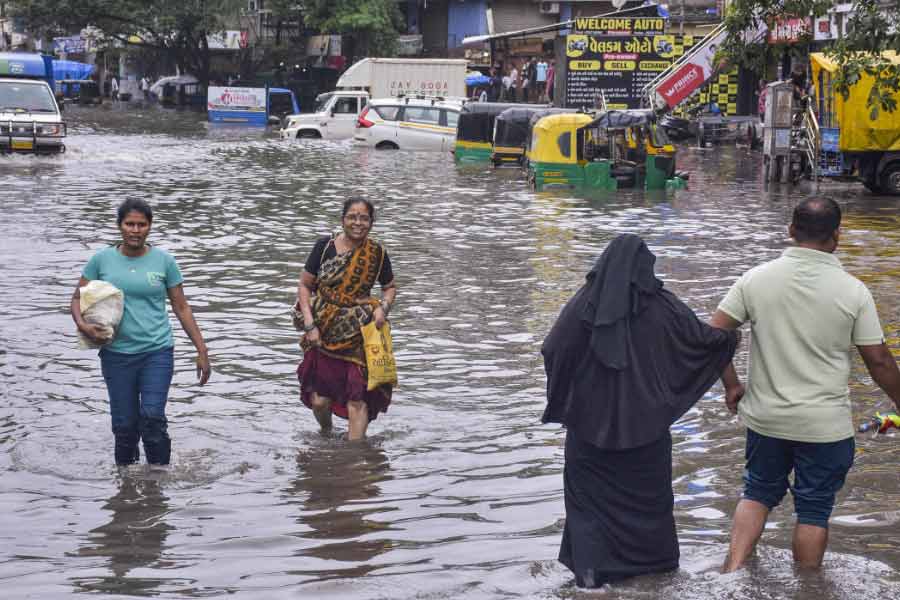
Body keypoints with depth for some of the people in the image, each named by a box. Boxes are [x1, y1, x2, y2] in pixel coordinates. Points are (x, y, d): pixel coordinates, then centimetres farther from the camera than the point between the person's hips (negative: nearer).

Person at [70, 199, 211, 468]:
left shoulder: (164, 261, 0)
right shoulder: (102, 260, 2)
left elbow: (181, 307, 5)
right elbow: (78, 299, 8)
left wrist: (202, 351, 3)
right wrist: (82, 325, -13)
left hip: (157, 352, -1)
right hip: (116, 353, 1)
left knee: (152, 419, -14)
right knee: (124, 425, 3)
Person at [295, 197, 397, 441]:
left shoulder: (377, 253, -1)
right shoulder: (325, 246, -4)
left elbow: (390, 287, 14)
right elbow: (304, 285, 1)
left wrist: (383, 308, -7)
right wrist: (310, 325, -8)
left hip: (360, 334, 0)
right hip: (324, 332, 0)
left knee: (357, 398, -7)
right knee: (320, 400, 3)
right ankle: (326, 434, 35)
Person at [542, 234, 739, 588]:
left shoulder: (585, 302, -10)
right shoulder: (661, 305, -8)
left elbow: (551, 350, -12)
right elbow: (703, 336, -1)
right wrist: (730, 337, 21)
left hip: (591, 418, -1)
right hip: (645, 419, 1)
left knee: (590, 492, 10)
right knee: (648, 489, 18)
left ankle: (591, 567, 1)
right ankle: (658, 558, 30)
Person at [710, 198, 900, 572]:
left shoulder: (756, 279, -7)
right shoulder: (853, 291, -12)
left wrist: (731, 385, 8)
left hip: (765, 417, 2)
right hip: (825, 425, -2)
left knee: (758, 493, 21)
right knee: (814, 509, 11)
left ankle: (732, 572, 11)